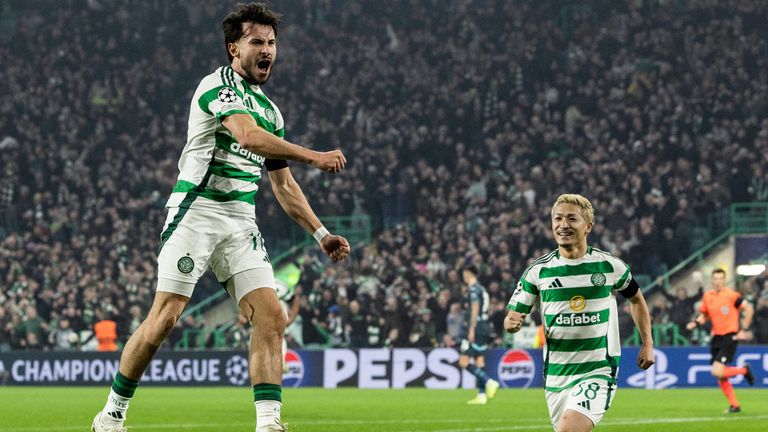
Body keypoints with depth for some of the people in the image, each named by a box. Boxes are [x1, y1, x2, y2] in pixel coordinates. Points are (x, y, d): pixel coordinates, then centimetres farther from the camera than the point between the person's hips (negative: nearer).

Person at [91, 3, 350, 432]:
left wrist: (321, 233, 18)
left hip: (241, 222, 7)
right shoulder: (219, 84, -6)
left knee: (272, 317, -10)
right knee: (164, 318, -10)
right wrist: (313, 156, -21)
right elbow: (248, 136, -24)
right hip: (197, 212, -7)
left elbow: (284, 185, 26)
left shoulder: (270, 111, 19)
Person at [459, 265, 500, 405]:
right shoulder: (481, 289, 18)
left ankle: (489, 382, -21)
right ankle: (482, 395, 5)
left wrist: (471, 330, -20)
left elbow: (475, 309, -17)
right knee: (479, 361, 9)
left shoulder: (473, 289, -10)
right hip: (484, 328, 9)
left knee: (464, 362, -11)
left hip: (475, 328, -9)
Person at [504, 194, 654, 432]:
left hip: (597, 371, -4)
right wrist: (512, 322, -21)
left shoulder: (610, 266, -2)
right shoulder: (538, 270, 0)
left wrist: (647, 344, 11)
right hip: (556, 374, 4)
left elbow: (636, 299, 17)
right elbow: (513, 317, 4)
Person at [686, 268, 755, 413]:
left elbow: (748, 309, -7)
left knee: (717, 371, -19)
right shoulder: (707, 296, 7)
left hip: (730, 337, -6)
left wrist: (743, 330, -10)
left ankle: (744, 370, 7)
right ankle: (734, 405, 19)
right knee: (720, 377, 5)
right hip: (716, 337, 6)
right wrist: (695, 323, 0)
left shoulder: (731, 295, -11)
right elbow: (704, 314, 20)